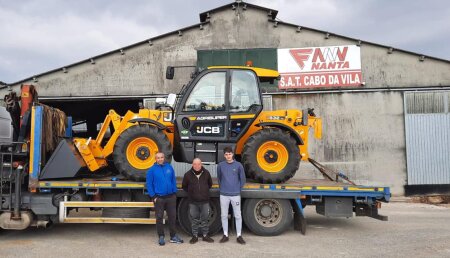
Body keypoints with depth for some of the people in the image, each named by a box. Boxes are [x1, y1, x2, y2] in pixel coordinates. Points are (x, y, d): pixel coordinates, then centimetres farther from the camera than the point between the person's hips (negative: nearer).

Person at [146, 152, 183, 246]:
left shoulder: (169, 167, 4)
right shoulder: (152, 170, -3)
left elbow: (174, 180, 9)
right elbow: (149, 184, -3)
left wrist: (174, 192, 3)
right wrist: (153, 196, -8)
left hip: (171, 197, 3)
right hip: (159, 198, -2)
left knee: (172, 217, 9)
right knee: (159, 218, 7)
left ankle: (173, 236, 21)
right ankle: (161, 237, 19)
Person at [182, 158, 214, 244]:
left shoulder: (206, 173, 0)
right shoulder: (188, 174, -4)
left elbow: (210, 184, 17)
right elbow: (184, 186, 10)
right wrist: (190, 192, 7)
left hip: (205, 201, 1)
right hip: (193, 202, -1)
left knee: (205, 219, 8)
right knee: (194, 219, 7)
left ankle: (205, 235, 20)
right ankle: (195, 236, 18)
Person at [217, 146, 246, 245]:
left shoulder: (238, 165, -3)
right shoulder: (220, 165, 1)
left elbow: (242, 179, 5)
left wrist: (238, 188, 6)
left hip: (235, 194, -1)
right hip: (224, 194, 1)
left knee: (238, 215, 4)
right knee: (224, 215, 8)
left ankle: (239, 236, 13)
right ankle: (225, 235, 20)